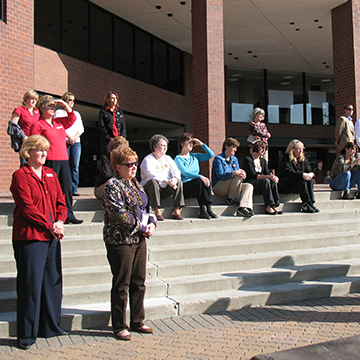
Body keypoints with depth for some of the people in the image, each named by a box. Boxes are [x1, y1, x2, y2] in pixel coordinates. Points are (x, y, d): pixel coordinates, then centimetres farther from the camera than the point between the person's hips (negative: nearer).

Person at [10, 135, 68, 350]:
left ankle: (51, 327, 26)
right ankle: (27, 335, 12)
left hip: (52, 237, 7)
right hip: (30, 237, -7)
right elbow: (27, 207, -14)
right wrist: (50, 226, -14)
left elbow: (61, 201, 13)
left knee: (53, 282, 12)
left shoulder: (51, 174, 15)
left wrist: (60, 222, -5)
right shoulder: (20, 176, -5)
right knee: (30, 285, -1)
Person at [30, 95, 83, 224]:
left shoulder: (59, 122, 19)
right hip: (49, 161, -6)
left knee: (67, 187, 5)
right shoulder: (37, 125, 1)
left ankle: (68, 215, 12)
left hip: (64, 160, 6)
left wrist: (64, 104, 15)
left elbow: (72, 118, 26)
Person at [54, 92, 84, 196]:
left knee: (75, 167, -4)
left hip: (76, 142, 3)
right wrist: (69, 137, -12)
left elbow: (81, 128, 15)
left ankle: (74, 189, -4)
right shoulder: (59, 112, 11)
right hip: (63, 142, -3)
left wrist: (75, 137, -3)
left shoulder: (76, 113, 24)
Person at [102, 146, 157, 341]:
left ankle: (137, 321, 27)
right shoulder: (112, 186, -11)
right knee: (121, 285, 1)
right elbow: (119, 213, -20)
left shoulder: (135, 184, 15)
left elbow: (147, 207, 19)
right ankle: (119, 327, 15)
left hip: (139, 239, 8)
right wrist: (141, 227, -16)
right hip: (121, 241, -8)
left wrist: (152, 223, 0)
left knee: (139, 283, 13)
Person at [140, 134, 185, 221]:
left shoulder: (167, 158, 18)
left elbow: (176, 171, 6)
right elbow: (151, 174, -21)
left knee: (179, 182, -17)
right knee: (153, 182, -36)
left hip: (165, 189, 5)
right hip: (149, 188, -5)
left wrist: (175, 179, -19)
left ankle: (176, 211, -21)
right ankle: (157, 211, -35)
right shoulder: (148, 159, -4)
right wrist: (167, 181, -29)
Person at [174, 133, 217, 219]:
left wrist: (201, 144, 9)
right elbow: (185, 173, -17)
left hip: (196, 188, 5)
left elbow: (211, 155, 14)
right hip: (184, 188, -5)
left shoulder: (195, 156, 20)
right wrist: (200, 177, -29)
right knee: (198, 181, -33)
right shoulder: (178, 159, -1)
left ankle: (209, 209, -32)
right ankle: (203, 209, -34)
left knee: (206, 181, -26)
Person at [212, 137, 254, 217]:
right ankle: (232, 199, -15)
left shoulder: (235, 159, 17)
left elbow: (239, 172, 10)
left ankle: (243, 208, -38)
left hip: (232, 187, 8)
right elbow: (220, 175, -21)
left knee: (249, 186, -17)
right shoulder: (218, 159, -7)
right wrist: (234, 173, -36)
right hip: (218, 188, -7)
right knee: (238, 177, -28)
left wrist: (243, 174, -16)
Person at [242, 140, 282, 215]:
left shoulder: (263, 161, 19)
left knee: (273, 182, -24)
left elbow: (267, 173, 8)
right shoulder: (248, 159, -5)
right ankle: (268, 207, -35)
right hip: (250, 184, -6)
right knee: (265, 181, -33)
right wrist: (268, 176, -26)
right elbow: (253, 175, -16)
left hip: (260, 184, 6)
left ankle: (273, 206, -29)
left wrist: (274, 177, -17)